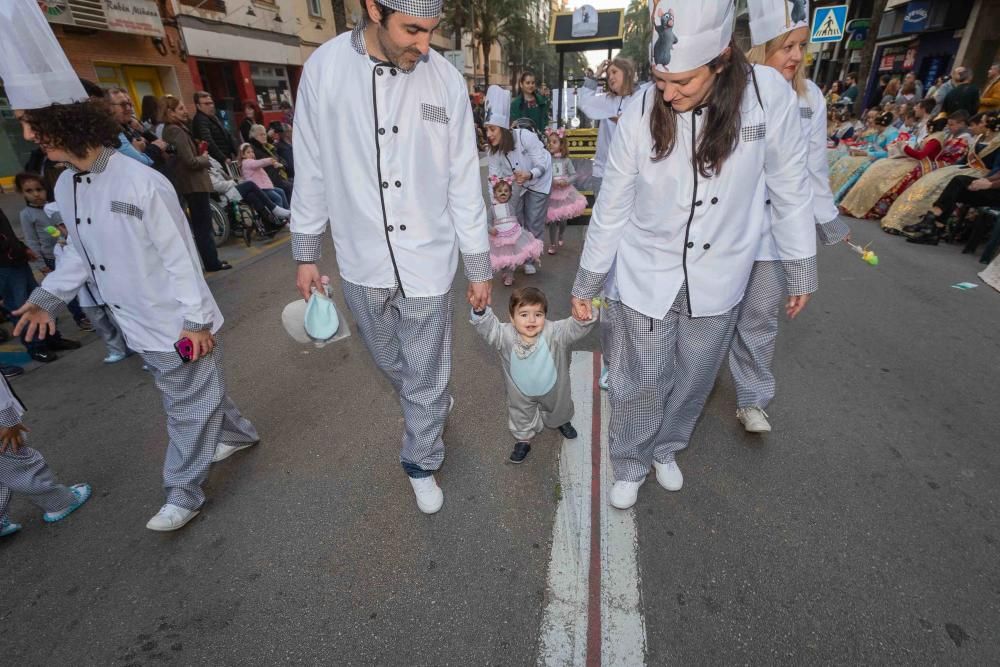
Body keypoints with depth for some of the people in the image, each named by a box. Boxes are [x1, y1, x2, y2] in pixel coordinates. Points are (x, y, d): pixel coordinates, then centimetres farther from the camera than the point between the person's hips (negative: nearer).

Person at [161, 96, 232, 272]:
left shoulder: (172, 129, 13)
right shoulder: (177, 131, -17)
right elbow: (191, 162, -21)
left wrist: (200, 153, 2)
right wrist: (205, 158, -3)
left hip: (189, 183, 10)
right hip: (194, 183, -10)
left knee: (200, 224, 14)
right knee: (203, 224, -4)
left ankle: (211, 260, 22)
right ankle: (212, 262, 3)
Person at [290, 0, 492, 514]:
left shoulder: (446, 79, -4)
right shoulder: (323, 68, -4)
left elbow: (464, 182, -1)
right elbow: (311, 169, 3)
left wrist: (478, 266, 1)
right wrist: (305, 253, 6)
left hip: (428, 264, -1)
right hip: (361, 263, 2)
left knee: (426, 379, 9)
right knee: (391, 365, 21)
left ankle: (421, 464, 35)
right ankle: (432, 405, 54)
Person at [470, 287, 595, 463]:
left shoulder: (554, 332, -34)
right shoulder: (506, 335, -30)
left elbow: (576, 328, -42)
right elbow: (488, 327, -33)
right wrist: (480, 311, -54)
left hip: (552, 387, 1)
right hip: (521, 391, 0)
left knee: (558, 408, 31)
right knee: (521, 415, 23)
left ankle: (561, 422, 66)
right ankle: (523, 439, 52)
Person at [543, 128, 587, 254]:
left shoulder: (566, 160, -1)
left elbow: (573, 174, 1)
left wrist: (566, 181, -17)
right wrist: (552, 182, -23)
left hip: (565, 192, 1)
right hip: (551, 193, -1)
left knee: (563, 220, 10)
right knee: (552, 221, 0)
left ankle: (560, 238, 37)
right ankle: (553, 244, 13)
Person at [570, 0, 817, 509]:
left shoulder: (770, 93, -12)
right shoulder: (640, 114, -13)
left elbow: (790, 189, -1)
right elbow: (611, 208, -5)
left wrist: (800, 271, 5)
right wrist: (586, 283, 0)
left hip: (717, 280, 2)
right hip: (646, 277, -1)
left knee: (692, 381, 18)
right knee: (640, 384, 8)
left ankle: (666, 449, 46)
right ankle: (630, 465, 35)